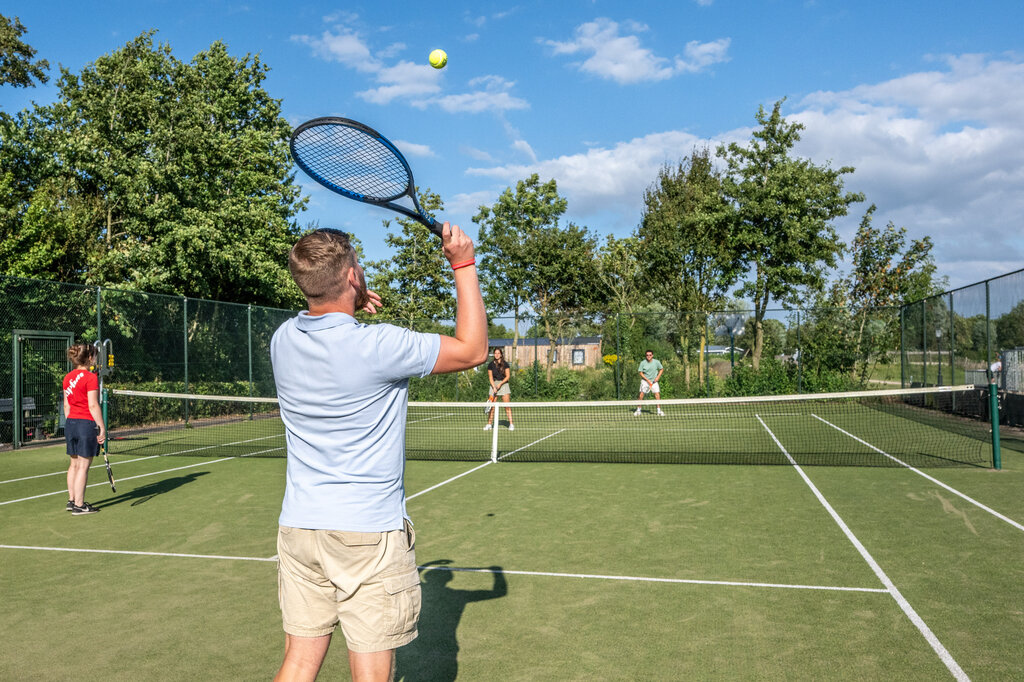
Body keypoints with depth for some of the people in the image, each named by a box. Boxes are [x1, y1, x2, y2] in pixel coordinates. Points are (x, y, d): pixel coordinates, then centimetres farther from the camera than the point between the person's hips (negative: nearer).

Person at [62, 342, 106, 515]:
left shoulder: (68, 377, 9)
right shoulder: (91, 377, -14)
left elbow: (67, 405, 13)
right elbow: (93, 406, -16)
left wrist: (70, 423, 20)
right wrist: (102, 428, -12)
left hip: (70, 423, 8)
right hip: (87, 423, -8)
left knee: (74, 464, 17)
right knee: (83, 465, -1)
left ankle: (71, 500, 24)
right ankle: (79, 505, 3)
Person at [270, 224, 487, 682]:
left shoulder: (283, 339, 0)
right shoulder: (378, 346, -18)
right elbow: (472, 349, -6)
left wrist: (350, 308, 19)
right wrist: (464, 265, -2)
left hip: (297, 526, 6)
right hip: (369, 533, -6)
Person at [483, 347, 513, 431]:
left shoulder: (505, 364, 1)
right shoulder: (491, 365, 4)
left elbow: (507, 376, -1)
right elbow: (490, 377, 2)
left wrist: (500, 384, -13)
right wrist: (494, 387, -10)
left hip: (504, 384, -1)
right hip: (494, 384, 1)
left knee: (507, 405, -6)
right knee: (492, 406, -2)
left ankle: (511, 424, -3)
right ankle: (489, 424, 7)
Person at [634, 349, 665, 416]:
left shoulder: (657, 362, -7)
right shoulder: (642, 363, -10)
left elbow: (661, 369, 8)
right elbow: (641, 373, -6)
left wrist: (658, 377, -6)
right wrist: (647, 380, -15)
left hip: (654, 381, 1)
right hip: (645, 381, -1)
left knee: (657, 395, -10)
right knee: (641, 395, -9)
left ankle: (659, 411, 2)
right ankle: (638, 410, 5)